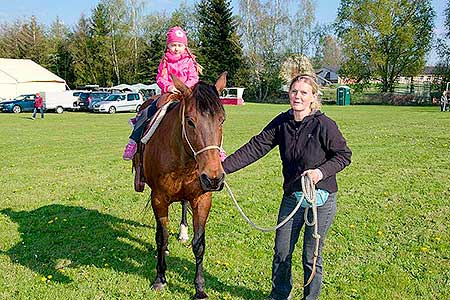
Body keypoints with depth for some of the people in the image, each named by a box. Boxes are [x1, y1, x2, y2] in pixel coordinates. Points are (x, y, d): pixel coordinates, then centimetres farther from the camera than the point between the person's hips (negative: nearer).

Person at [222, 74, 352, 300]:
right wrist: (225, 167, -12)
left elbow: (344, 155, -7)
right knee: (281, 251, 14)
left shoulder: (324, 125, -15)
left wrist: (321, 171, -23)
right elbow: (255, 147, -5)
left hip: (321, 198, -4)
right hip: (292, 196, 5)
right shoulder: (282, 122, -2)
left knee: (311, 255, 7)